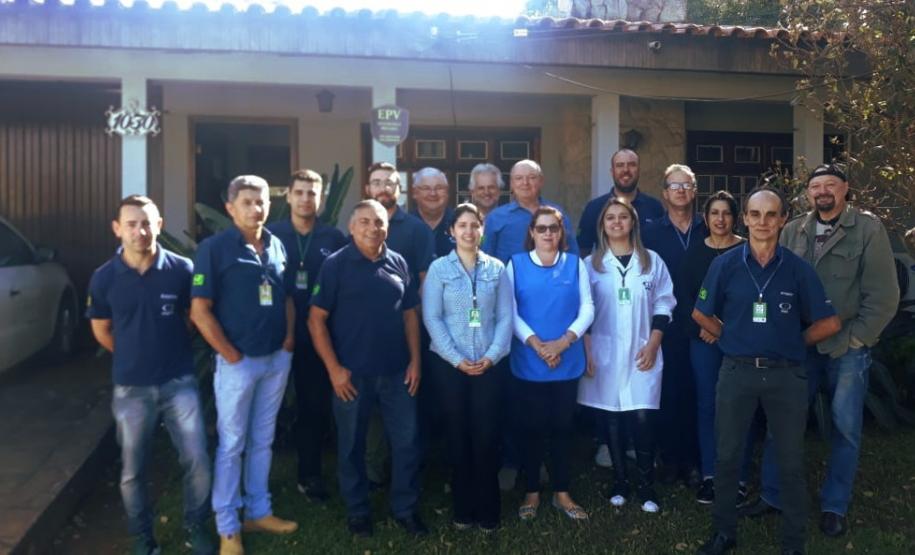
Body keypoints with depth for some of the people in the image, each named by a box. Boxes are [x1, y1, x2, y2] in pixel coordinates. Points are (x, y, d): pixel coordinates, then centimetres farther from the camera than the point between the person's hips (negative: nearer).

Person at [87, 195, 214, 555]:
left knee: (197, 462, 2)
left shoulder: (182, 270, -10)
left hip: (179, 382, -1)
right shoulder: (104, 278, -6)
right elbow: (101, 330, 10)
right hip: (131, 389, 1)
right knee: (133, 471, 11)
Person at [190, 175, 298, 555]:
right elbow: (200, 310, -13)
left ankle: (259, 511, 31)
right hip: (239, 362, -5)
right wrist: (230, 354, -13)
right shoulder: (214, 248, -10)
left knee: (263, 441, 16)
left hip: (277, 359, 5)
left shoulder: (277, 247, 7)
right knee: (232, 444, 5)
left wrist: (289, 338, 3)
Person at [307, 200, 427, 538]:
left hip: (397, 371, 3)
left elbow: (410, 314, 11)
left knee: (407, 440, 8)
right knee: (352, 444, 11)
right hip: (352, 373, -3)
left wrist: (415, 360, 4)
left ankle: (405, 508, 26)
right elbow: (316, 319, -7)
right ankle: (357, 510, 29)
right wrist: (333, 367, -12)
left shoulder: (398, 263, 6)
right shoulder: (336, 264, -6)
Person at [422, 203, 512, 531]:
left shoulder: (496, 268, 5)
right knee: (458, 434, 7)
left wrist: (492, 356, -11)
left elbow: (505, 317, 2)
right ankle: (463, 508, 20)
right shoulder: (438, 268, 0)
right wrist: (457, 359, -12)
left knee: (486, 435, 2)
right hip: (449, 364, -1)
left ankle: (488, 509, 16)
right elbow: (431, 318, -6)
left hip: (489, 364, 1)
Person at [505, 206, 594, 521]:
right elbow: (509, 311, -5)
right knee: (531, 428, 6)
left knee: (562, 426, 10)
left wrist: (563, 342, -14)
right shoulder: (516, 264, 2)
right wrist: (536, 343, -17)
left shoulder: (575, 264, 6)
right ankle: (532, 492, 21)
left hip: (568, 361, 2)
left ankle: (561, 492, 23)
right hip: (528, 362, -1)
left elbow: (587, 309, 0)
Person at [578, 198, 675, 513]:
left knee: (641, 418, -7)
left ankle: (647, 486, 6)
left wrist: (653, 344, -4)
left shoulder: (651, 261, 6)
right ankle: (619, 483, 19)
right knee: (611, 420, 5)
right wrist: (586, 352, -3)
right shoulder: (590, 263, 5)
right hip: (604, 354, 1)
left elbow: (664, 304, 6)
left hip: (642, 353, 0)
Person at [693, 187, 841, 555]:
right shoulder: (725, 264, -3)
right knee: (727, 456, 11)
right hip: (737, 372, 1)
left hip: (786, 375, 0)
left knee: (790, 462, 10)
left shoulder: (798, 269, -3)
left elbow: (829, 323, 2)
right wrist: (733, 338, 5)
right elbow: (701, 314, 8)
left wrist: (792, 343, 6)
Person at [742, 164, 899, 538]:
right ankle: (772, 494, 21)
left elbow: (883, 294, -7)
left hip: (848, 349, -2)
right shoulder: (792, 232, 4)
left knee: (846, 428, 7)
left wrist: (855, 339, -10)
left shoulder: (868, 228, -4)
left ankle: (835, 506, 22)